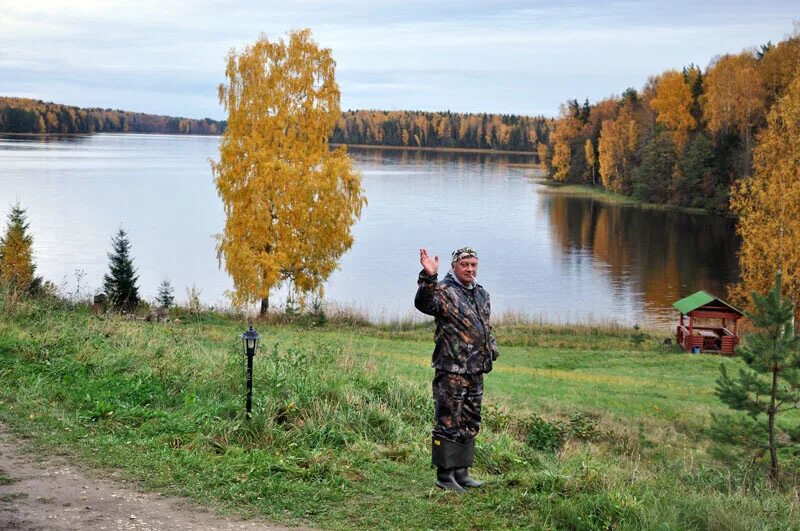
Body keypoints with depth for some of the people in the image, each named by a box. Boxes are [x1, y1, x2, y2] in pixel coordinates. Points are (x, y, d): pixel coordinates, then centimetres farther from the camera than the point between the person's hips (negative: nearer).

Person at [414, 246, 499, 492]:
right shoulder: (444, 291, -8)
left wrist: (492, 349, 21)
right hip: (451, 370, -8)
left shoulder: (482, 294, 17)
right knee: (448, 423, -5)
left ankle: (461, 472, 23)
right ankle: (444, 475, 1)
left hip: (476, 371, 8)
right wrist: (428, 277, -44)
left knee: (470, 424, 13)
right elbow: (424, 303, -30)